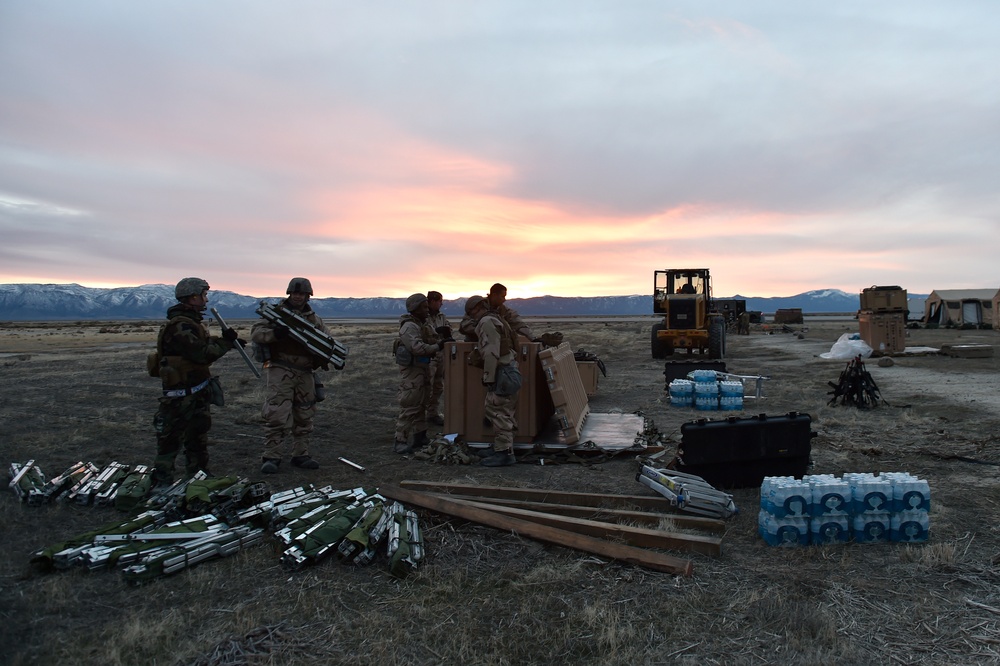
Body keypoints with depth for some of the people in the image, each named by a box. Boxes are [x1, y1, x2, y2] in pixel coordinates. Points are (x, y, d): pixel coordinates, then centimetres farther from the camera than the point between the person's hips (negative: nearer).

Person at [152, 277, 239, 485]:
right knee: (171, 439, -1)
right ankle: (162, 482, 7)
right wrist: (226, 342, -15)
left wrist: (228, 340, 10)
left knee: (198, 436, 20)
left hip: (198, 392, 11)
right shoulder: (179, 326, -22)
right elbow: (202, 354, -26)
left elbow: (204, 343, 23)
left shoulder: (190, 322, 11)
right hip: (182, 395, -11)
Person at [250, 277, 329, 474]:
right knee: (277, 416, -11)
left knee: (304, 417, 10)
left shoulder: (314, 319, 14)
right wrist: (274, 333, -25)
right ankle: (271, 457, -2)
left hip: (305, 374, 5)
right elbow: (255, 332, -6)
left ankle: (300, 455, 20)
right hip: (280, 371, -5)